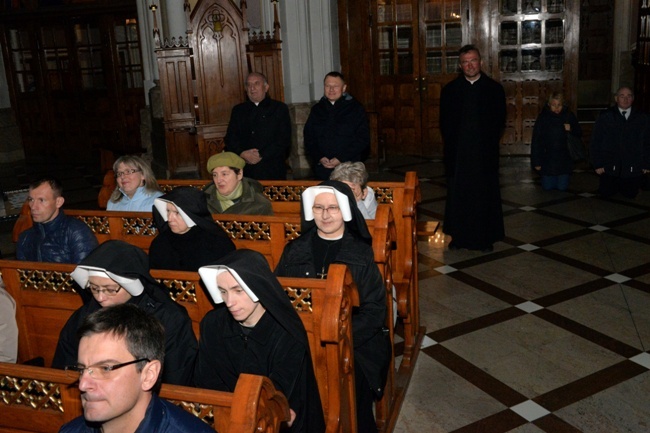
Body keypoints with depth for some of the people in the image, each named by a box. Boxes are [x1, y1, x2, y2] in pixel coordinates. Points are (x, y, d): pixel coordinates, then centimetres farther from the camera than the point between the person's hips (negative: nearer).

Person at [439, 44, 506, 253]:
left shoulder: (494, 89, 3)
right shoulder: (449, 90, 5)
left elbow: (499, 121, 4)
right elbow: (444, 123, 7)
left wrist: (489, 143, -4)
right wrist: (453, 144, -2)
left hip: (485, 154, -1)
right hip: (457, 154, 1)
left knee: (485, 195, 5)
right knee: (458, 195, 5)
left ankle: (485, 238, 16)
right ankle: (458, 236, 18)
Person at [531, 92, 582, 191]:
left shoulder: (569, 116, -4)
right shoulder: (543, 117, -8)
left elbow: (579, 134, 6)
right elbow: (536, 140, -7)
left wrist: (571, 130, -18)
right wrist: (536, 161, -9)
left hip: (564, 159, 1)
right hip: (547, 160, -1)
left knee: (562, 187, 3)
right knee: (547, 187, 5)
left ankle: (562, 177, 36)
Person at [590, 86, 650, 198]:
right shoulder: (605, 117, 0)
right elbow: (596, 141, 0)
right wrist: (598, 164, -4)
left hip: (632, 168, 1)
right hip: (609, 167, 0)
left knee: (630, 195, 5)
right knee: (606, 193, 4)